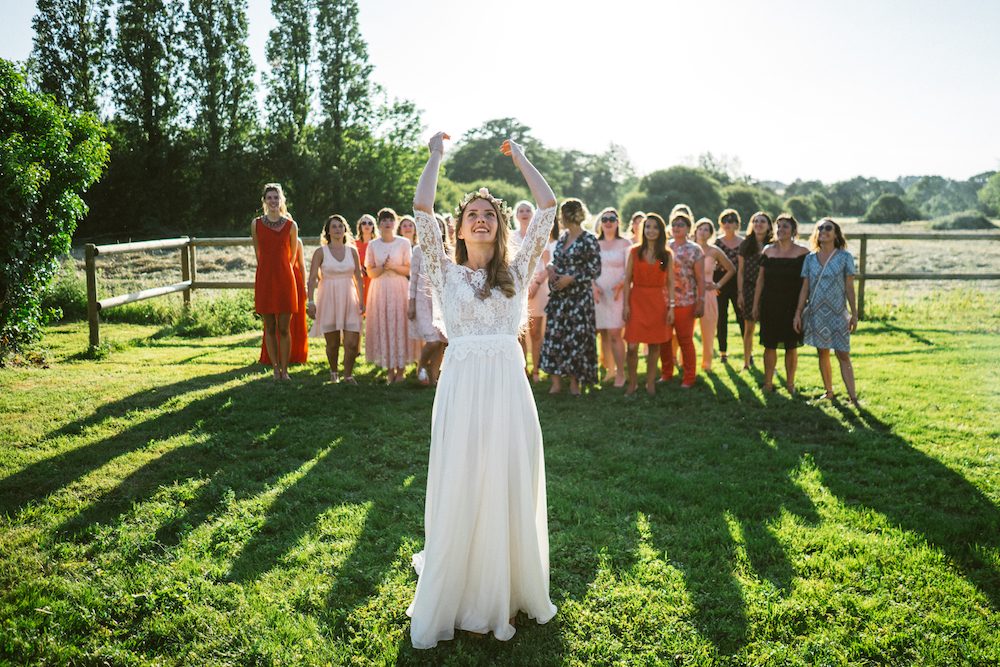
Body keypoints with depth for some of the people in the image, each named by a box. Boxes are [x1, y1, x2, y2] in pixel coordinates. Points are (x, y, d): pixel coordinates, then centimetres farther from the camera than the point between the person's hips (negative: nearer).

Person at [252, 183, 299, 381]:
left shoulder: (291, 225, 1)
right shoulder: (256, 224, 3)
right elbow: (258, 253, 13)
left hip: (284, 279, -1)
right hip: (264, 279, 1)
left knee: (284, 328, 1)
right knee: (269, 328, 5)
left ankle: (285, 370, 9)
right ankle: (276, 369, 14)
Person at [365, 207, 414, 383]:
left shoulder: (404, 243, 3)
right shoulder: (373, 245, 7)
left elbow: (408, 269, 1)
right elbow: (370, 272, 6)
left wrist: (393, 266, -14)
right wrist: (382, 267, -12)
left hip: (399, 289, -1)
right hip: (380, 290, 2)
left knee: (400, 326, -3)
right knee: (383, 327, -1)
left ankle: (400, 369, 4)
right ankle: (390, 369, 6)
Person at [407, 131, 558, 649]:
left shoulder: (516, 272, 11)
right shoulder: (446, 273, 8)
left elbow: (548, 207, 8)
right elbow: (421, 210, -2)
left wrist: (519, 157, 16)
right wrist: (435, 156, 9)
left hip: (508, 385, 2)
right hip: (461, 386, -1)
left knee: (510, 487, 8)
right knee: (459, 489, 4)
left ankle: (509, 591, 23)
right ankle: (451, 595, 20)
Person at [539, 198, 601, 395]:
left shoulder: (588, 240, -8)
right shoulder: (562, 237, 12)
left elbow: (595, 270, -9)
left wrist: (571, 278, -16)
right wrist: (550, 266, 0)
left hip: (579, 297, -6)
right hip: (558, 296, 6)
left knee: (576, 337, -1)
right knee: (554, 335, 2)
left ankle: (574, 381, 11)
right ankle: (556, 382, 8)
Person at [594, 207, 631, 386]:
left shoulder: (625, 244, 4)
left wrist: (620, 285, -18)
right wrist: (593, 286, -8)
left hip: (617, 294, -3)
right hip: (598, 294, 3)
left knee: (615, 334, -9)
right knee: (603, 335, 3)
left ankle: (621, 373, -1)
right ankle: (609, 371, 12)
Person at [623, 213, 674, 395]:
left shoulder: (667, 255, 5)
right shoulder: (634, 252, 3)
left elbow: (670, 282, 5)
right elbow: (627, 280, 2)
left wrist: (671, 307, -1)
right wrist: (625, 304, -4)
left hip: (658, 302, 1)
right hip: (637, 300, -1)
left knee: (655, 345, 6)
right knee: (632, 346, -6)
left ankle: (650, 382, 19)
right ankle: (632, 382, 11)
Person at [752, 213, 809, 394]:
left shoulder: (802, 253, -3)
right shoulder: (768, 251, 6)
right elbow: (760, 279, 9)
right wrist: (756, 305, 7)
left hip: (792, 305, -2)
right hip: (770, 305, 2)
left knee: (791, 346, 6)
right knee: (769, 345, 4)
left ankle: (790, 383, 19)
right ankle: (768, 383, 14)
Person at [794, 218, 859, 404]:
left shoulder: (845, 257, -2)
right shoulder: (810, 259, 5)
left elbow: (849, 288, -1)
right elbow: (805, 289, 7)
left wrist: (854, 314, -2)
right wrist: (798, 313, 3)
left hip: (837, 314, -3)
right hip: (815, 314, 3)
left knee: (843, 355, -5)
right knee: (822, 354, 9)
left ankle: (853, 397, -4)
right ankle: (829, 392, 20)